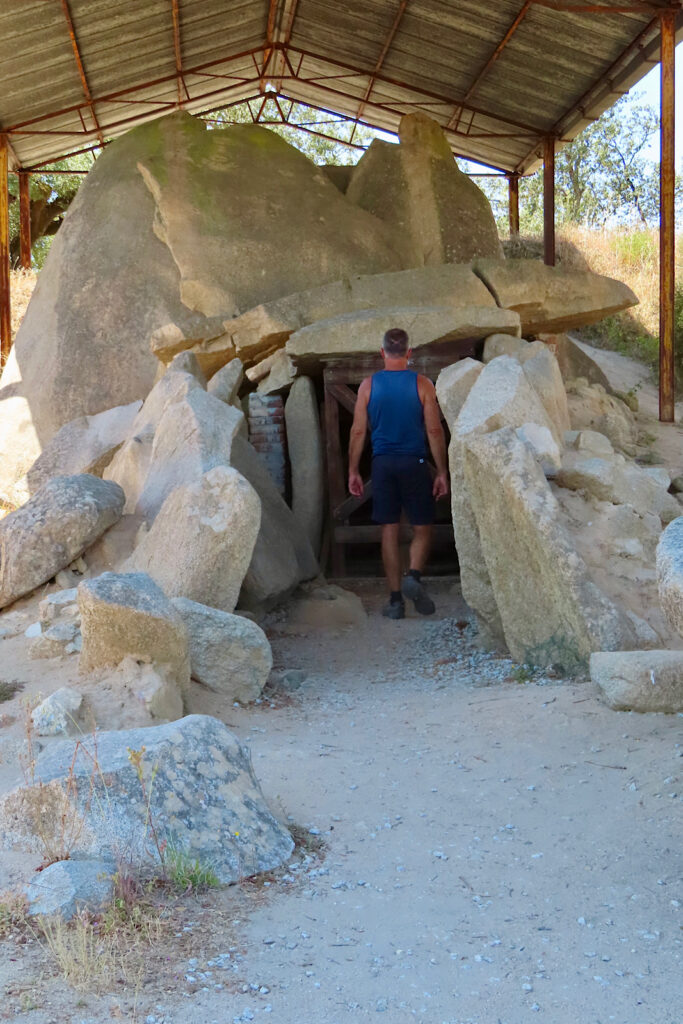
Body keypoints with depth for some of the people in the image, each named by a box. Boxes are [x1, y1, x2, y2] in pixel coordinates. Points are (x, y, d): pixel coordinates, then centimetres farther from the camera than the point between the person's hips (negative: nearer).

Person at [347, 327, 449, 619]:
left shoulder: (368, 385, 3)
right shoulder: (422, 384, -2)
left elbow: (358, 431, 2)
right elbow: (434, 431, -4)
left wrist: (353, 471, 9)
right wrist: (442, 472, 2)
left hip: (383, 464, 2)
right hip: (414, 463, -2)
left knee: (389, 531, 6)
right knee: (422, 529, 9)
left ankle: (395, 599, 5)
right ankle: (413, 576, -16)